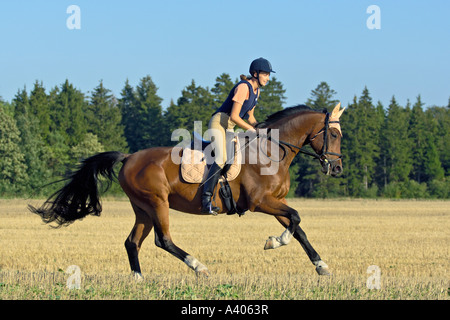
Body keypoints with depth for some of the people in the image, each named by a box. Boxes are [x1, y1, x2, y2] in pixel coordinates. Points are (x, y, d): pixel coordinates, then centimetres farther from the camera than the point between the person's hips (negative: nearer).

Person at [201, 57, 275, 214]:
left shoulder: (256, 91, 13)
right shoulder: (243, 87, -17)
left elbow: (249, 117, 21)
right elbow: (234, 116, -21)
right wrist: (253, 130, -17)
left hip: (230, 128, 10)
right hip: (218, 123, -10)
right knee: (222, 158, -26)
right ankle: (206, 198, -32)